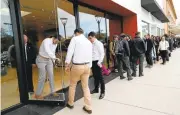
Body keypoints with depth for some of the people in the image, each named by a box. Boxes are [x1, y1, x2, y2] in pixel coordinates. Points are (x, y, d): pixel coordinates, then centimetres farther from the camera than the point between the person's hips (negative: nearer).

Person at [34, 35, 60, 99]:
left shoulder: (55, 44, 1)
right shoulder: (46, 41, -23)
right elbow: (48, 51, -39)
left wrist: (53, 62, 10)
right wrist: (55, 58, -47)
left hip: (49, 60, 7)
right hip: (41, 60, -7)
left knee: (51, 75, 6)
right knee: (42, 77, -6)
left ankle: (52, 92, 19)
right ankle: (37, 94, 10)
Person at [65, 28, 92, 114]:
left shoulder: (75, 39, -3)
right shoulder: (89, 42, 14)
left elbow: (70, 51, -11)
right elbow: (90, 56, 12)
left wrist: (67, 64, -7)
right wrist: (89, 67, 16)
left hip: (77, 66, -5)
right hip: (87, 66, 5)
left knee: (72, 85, 17)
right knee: (86, 87, 16)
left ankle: (70, 104, 35)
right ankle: (88, 107, 21)